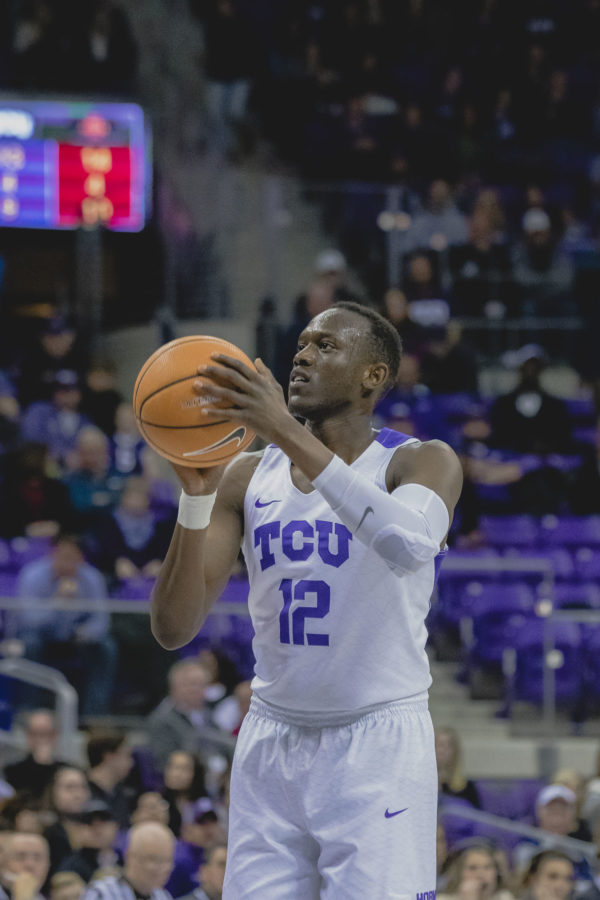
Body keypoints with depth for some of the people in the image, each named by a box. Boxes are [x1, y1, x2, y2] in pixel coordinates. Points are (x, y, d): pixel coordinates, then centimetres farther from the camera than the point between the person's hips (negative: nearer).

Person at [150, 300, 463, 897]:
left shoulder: (423, 463, -5)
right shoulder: (247, 479, 7)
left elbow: (410, 545, -30)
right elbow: (173, 628, -1)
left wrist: (289, 434, -33)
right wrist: (196, 494, -17)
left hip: (378, 744, -4)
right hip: (271, 746, 4)